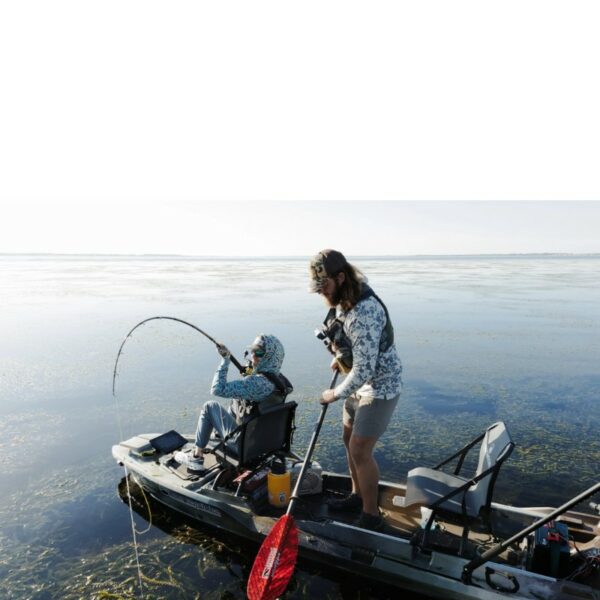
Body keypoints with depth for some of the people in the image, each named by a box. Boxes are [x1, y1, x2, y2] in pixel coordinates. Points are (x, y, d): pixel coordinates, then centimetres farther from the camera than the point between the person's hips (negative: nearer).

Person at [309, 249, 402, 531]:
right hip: (360, 382, 9)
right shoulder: (342, 300, -5)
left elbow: (365, 369, -32)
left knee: (360, 451, -3)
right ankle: (358, 496, 39)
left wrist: (336, 394, -18)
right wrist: (339, 357, 17)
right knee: (350, 440, 18)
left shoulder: (364, 313, -34)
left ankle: (371, 516, 17)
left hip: (380, 386, -9)